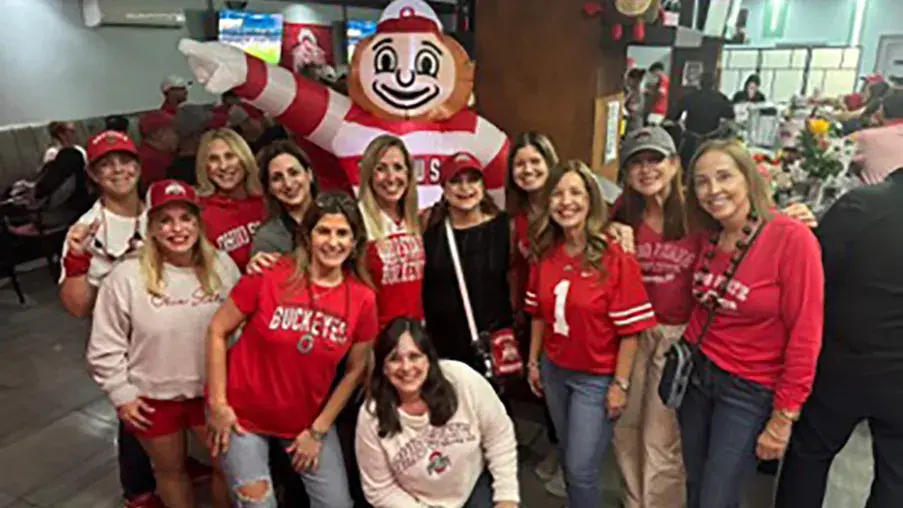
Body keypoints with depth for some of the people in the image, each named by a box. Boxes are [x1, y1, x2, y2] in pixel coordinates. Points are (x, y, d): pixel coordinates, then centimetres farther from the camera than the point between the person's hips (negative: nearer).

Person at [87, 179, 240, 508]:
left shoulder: (222, 266, -8)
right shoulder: (126, 277, -16)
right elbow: (105, 348, -8)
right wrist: (121, 394, -5)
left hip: (213, 391, 2)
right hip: (153, 398, -1)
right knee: (170, 470, 20)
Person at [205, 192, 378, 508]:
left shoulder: (362, 298, -11)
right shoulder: (269, 275, -18)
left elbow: (355, 369, -2)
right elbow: (217, 331, -9)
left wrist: (318, 430, -2)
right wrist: (217, 404, -11)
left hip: (307, 420, 3)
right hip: (243, 413, -2)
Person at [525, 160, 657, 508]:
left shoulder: (614, 257, -19)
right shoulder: (545, 254, -2)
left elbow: (630, 329, -16)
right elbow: (539, 315, 6)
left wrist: (620, 383, -14)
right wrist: (533, 362, 8)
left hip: (596, 377, -5)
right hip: (554, 370, 5)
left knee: (581, 469, 2)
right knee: (568, 460, 20)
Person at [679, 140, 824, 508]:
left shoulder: (792, 238, -18)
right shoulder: (709, 237, 1)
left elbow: (805, 336, -16)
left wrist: (783, 417, -13)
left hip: (749, 392, -5)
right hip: (697, 374, 5)